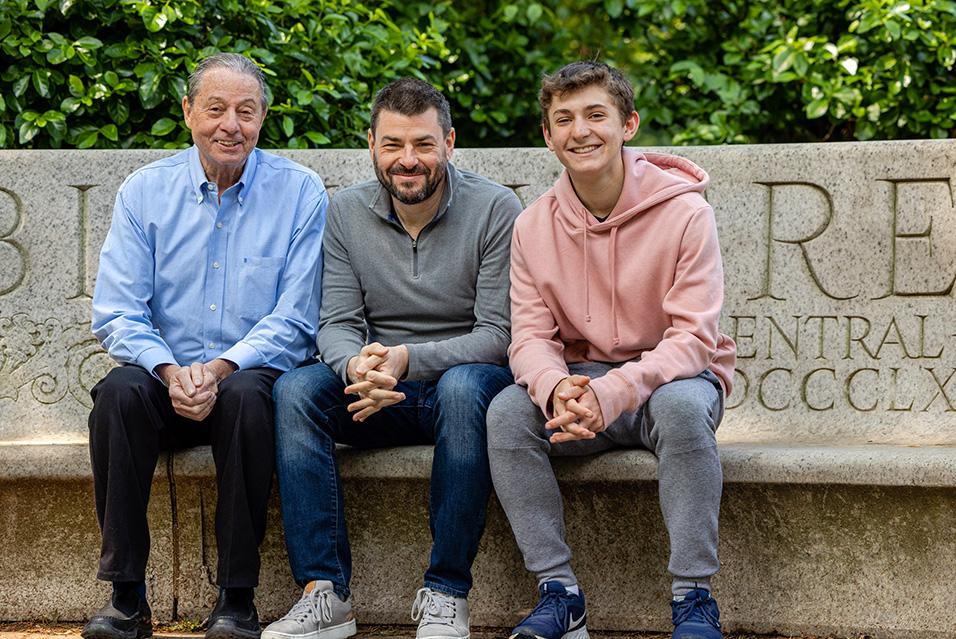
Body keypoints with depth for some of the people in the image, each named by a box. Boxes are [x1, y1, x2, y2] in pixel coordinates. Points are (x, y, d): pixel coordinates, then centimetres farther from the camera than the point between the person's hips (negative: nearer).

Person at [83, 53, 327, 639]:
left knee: (246, 395, -36)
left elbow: (294, 321, -6)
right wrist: (171, 371, -20)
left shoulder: (300, 193, 1)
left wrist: (222, 369, -22)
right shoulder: (145, 191, 6)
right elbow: (116, 313, -1)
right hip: (166, 377, 2)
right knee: (119, 391, -31)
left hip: (253, 373, -2)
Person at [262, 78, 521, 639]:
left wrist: (408, 359, -28)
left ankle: (447, 594, -31)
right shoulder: (347, 213, 4)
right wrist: (357, 366, -27)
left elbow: (498, 334, -13)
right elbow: (337, 323, -2)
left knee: (464, 386, -38)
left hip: (469, 377, -3)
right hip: (383, 401, 4)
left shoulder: (496, 210, -8)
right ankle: (325, 593, -26)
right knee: (295, 390, -24)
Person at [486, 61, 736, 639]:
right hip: (580, 378, 3)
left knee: (681, 406, -37)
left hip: (672, 376, -3)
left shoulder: (685, 213, -12)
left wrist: (613, 392, -34)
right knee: (507, 412, -25)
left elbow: (693, 337, -18)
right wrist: (558, 389, -28)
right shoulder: (534, 226, 0)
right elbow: (530, 336, -3)